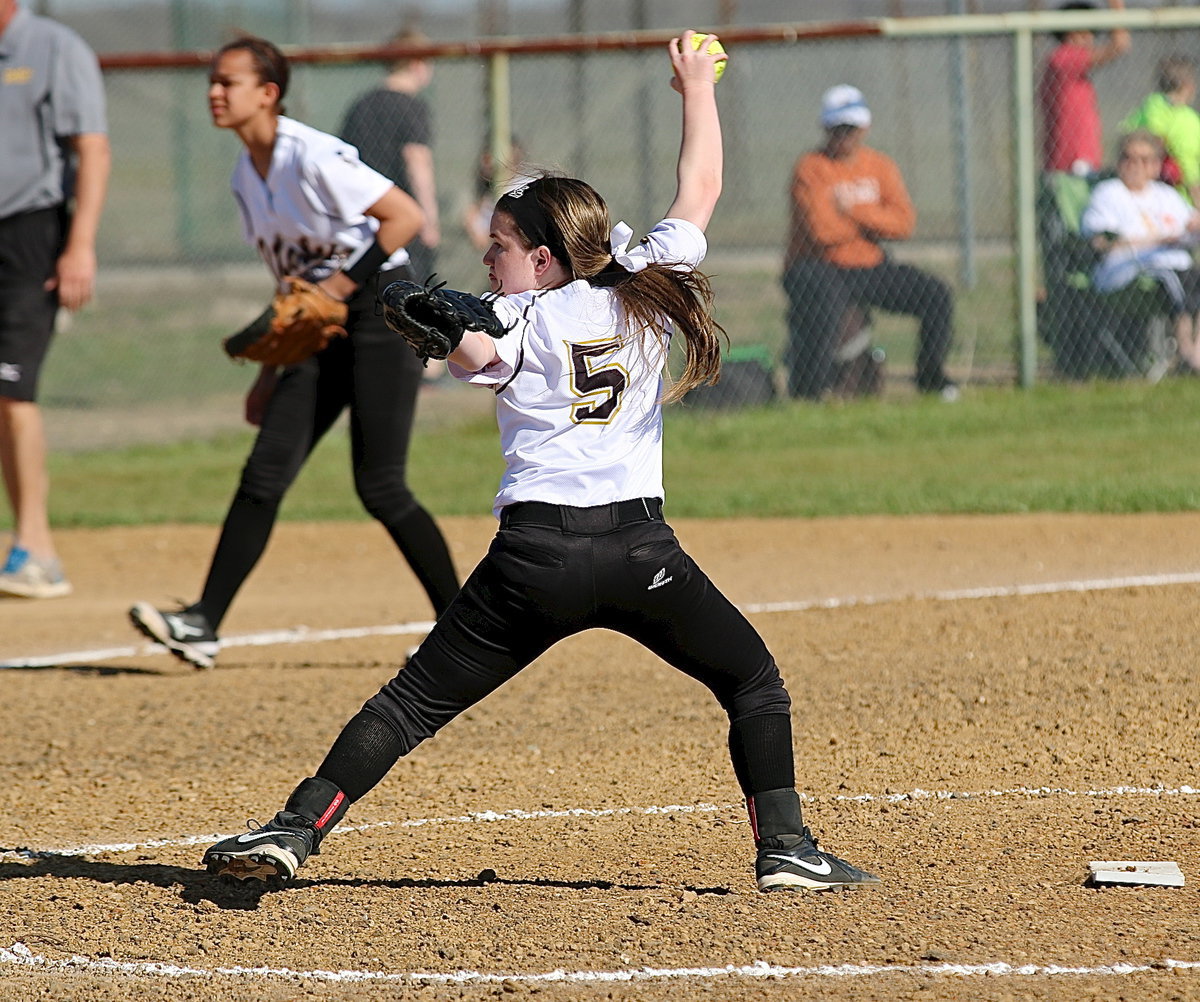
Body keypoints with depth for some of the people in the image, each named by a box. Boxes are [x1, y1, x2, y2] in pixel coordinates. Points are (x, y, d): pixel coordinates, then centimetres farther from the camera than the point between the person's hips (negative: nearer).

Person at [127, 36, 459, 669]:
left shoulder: (314, 157, -16)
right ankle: (203, 624, -7)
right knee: (264, 473, -3)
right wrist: (270, 371, 18)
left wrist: (342, 284, -22)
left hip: (382, 313, -8)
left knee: (379, 486, -9)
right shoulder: (247, 176, 10)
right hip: (323, 331, 8)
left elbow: (406, 216, -21)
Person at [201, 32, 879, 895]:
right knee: (755, 681, 17)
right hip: (641, 549, 1)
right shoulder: (647, 289, 14)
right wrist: (698, 88, 36)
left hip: (535, 553, -1)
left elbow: (472, 352, -19)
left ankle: (294, 830, -3)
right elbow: (701, 190, 25)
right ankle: (786, 847, 4)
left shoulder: (521, 320, 5)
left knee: (417, 701, 5)